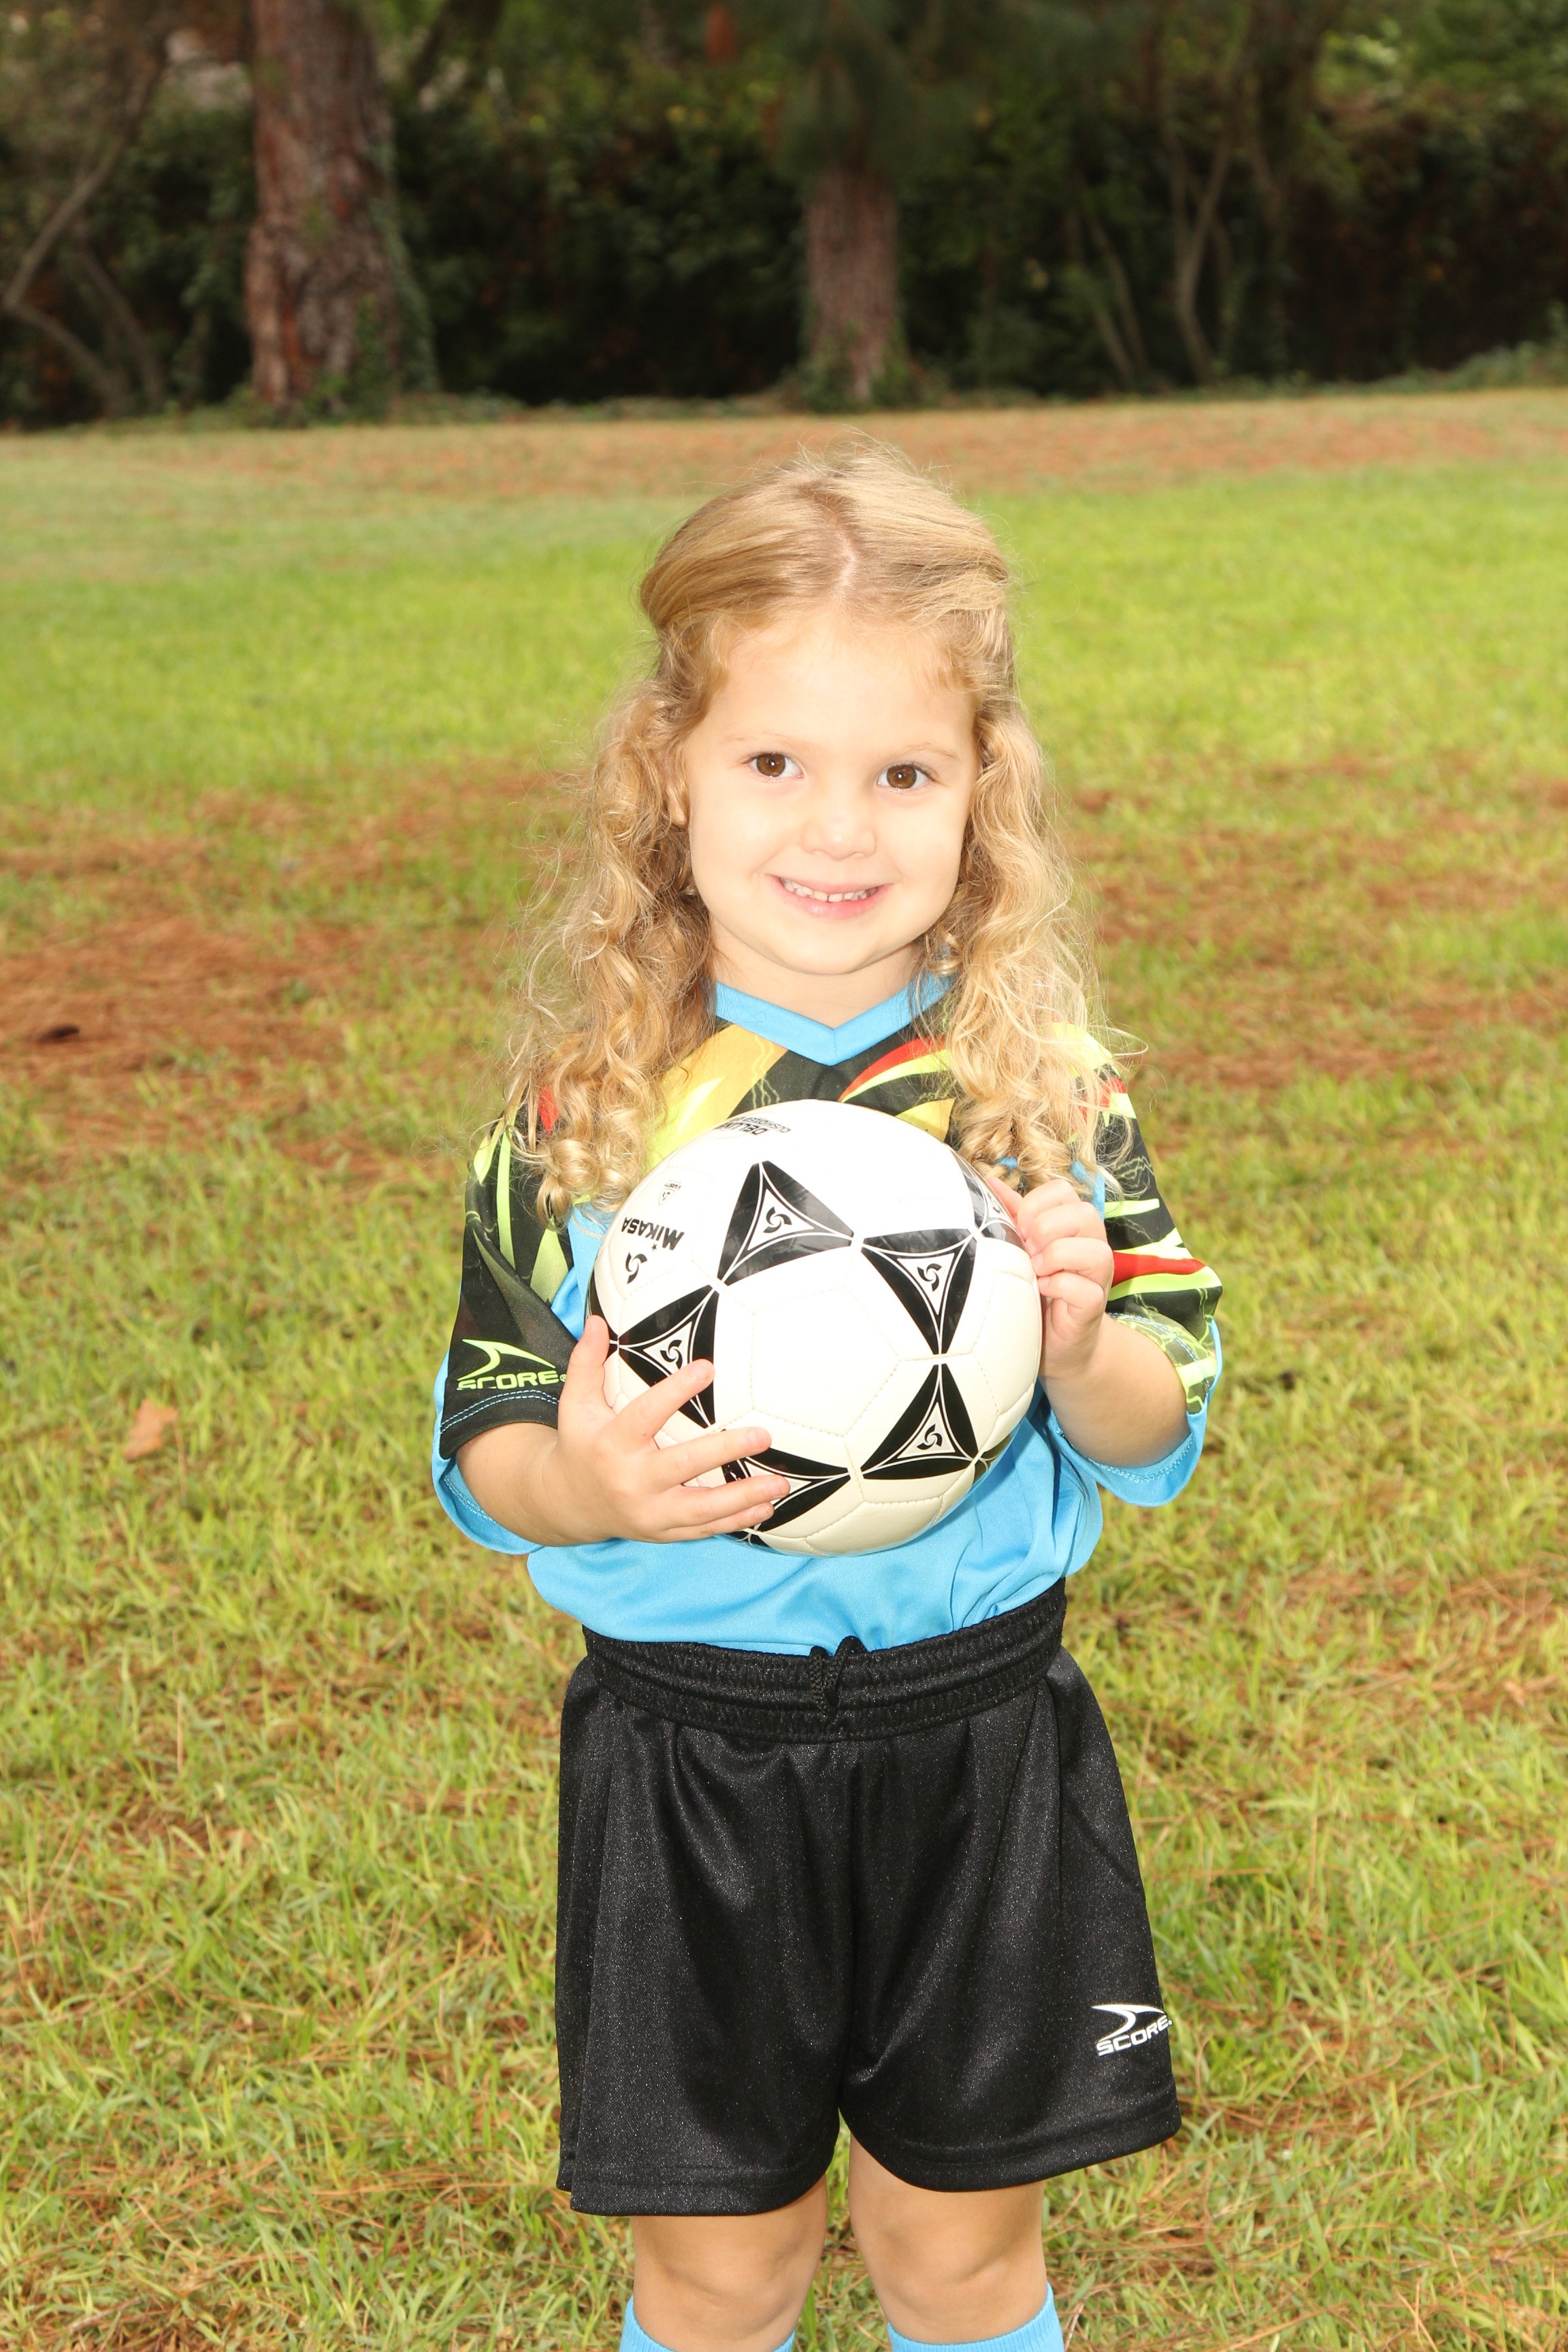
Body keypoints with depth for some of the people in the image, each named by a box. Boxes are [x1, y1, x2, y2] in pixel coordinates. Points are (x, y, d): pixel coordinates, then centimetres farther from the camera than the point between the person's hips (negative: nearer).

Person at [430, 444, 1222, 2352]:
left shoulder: (1046, 1096, -5)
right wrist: (586, 1483, -24)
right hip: (689, 1749, 0)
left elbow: (1154, 1441, 0)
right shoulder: (584, 1115, -7)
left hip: (978, 1742, 1)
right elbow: (485, 1446, -2)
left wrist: (1080, 1343, -22)